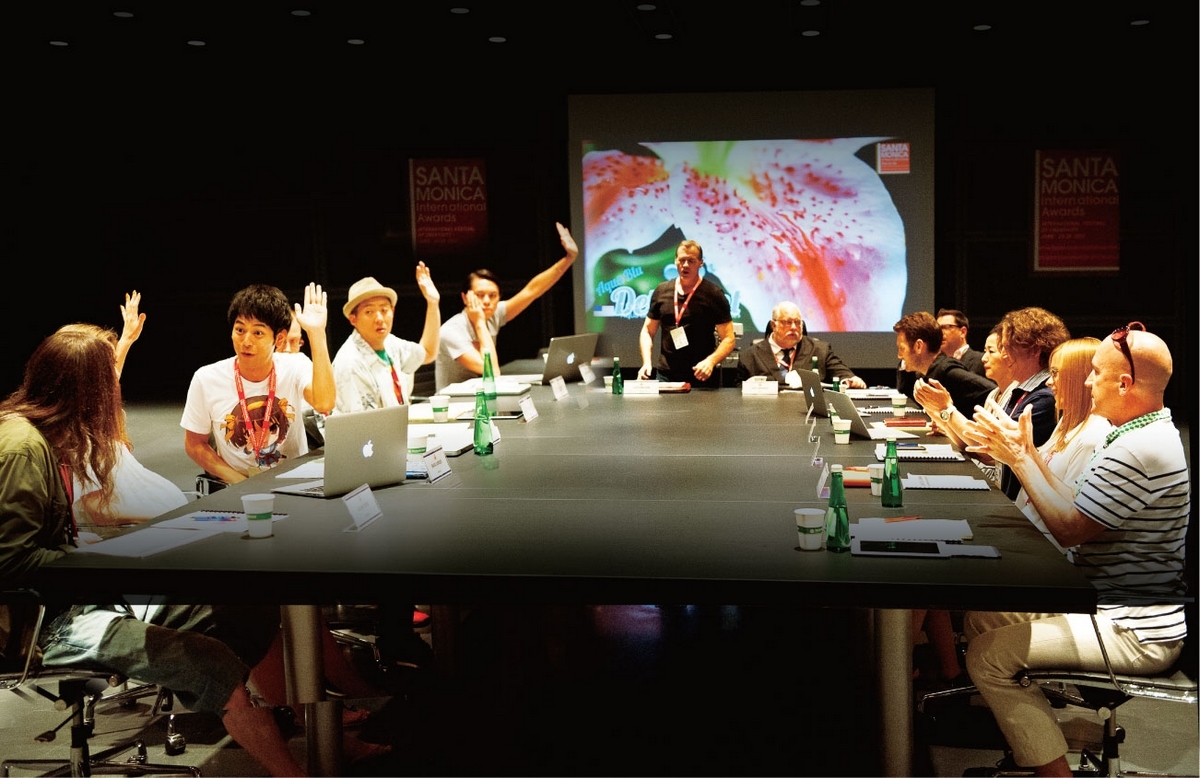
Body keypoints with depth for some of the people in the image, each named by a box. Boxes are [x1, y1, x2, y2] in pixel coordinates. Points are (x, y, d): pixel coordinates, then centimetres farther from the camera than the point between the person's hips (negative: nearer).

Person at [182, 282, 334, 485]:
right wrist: (241, 483, -12)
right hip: (236, 489, 1)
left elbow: (324, 404, -29)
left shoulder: (295, 367, -9)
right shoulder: (207, 379, -8)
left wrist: (316, 333, -30)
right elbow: (194, 444, 1)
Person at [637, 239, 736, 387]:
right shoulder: (661, 291, 6)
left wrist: (711, 361, -23)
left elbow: (729, 339, -6)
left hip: (701, 378, -2)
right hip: (665, 377, 3)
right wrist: (647, 362, -3)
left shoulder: (713, 294, -4)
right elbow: (647, 331, 13)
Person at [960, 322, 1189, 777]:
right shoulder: (1144, 434, 9)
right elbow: (1079, 510, 8)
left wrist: (1020, 458, -13)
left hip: (1136, 633, -11)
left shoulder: (1138, 451, -25)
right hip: (1112, 603, 11)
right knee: (980, 617, 12)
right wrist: (1027, 453, 3)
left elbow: (1068, 529, -20)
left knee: (987, 654, -15)